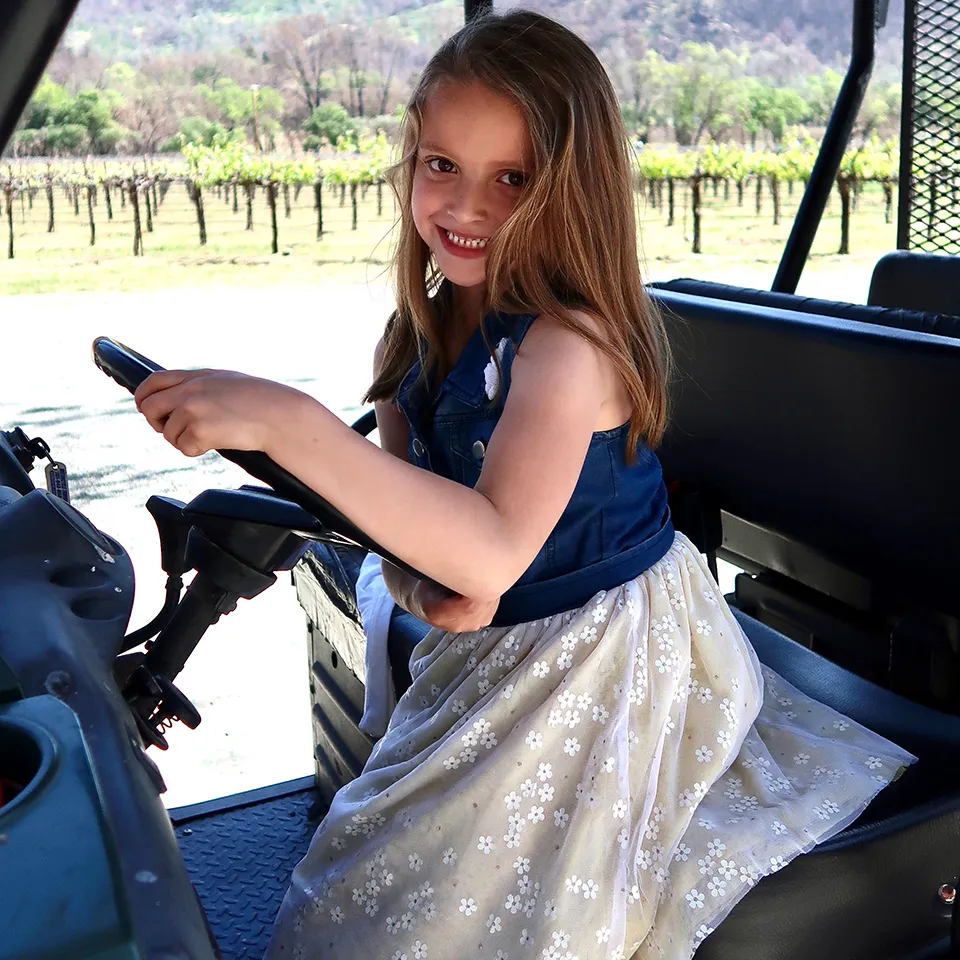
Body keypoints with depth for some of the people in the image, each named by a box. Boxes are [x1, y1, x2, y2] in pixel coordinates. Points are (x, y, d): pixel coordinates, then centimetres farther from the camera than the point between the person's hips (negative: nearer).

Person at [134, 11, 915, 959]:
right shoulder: (422, 332, -2)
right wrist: (422, 580, -16)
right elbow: (402, 488, 7)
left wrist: (285, 421, -45)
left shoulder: (569, 344, -27)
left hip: (600, 658, -7)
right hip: (490, 657, 8)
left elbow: (493, 553, -40)